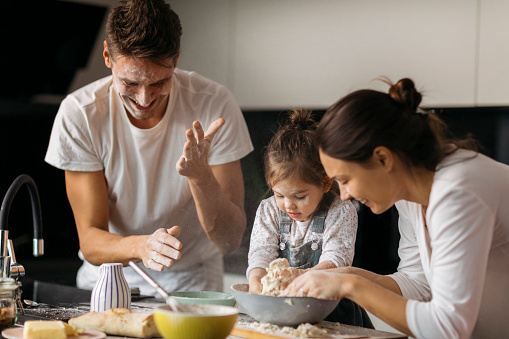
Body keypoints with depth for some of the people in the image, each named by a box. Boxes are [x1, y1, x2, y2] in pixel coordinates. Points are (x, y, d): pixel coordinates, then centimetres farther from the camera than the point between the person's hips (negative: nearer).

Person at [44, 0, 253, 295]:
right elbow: (90, 242, -14)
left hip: (192, 283, -1)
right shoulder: (78, 114, -14)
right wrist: (141, 246, -35)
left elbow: (230, 240, -15)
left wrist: (200, 174, -32)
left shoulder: (215, 106, -15)